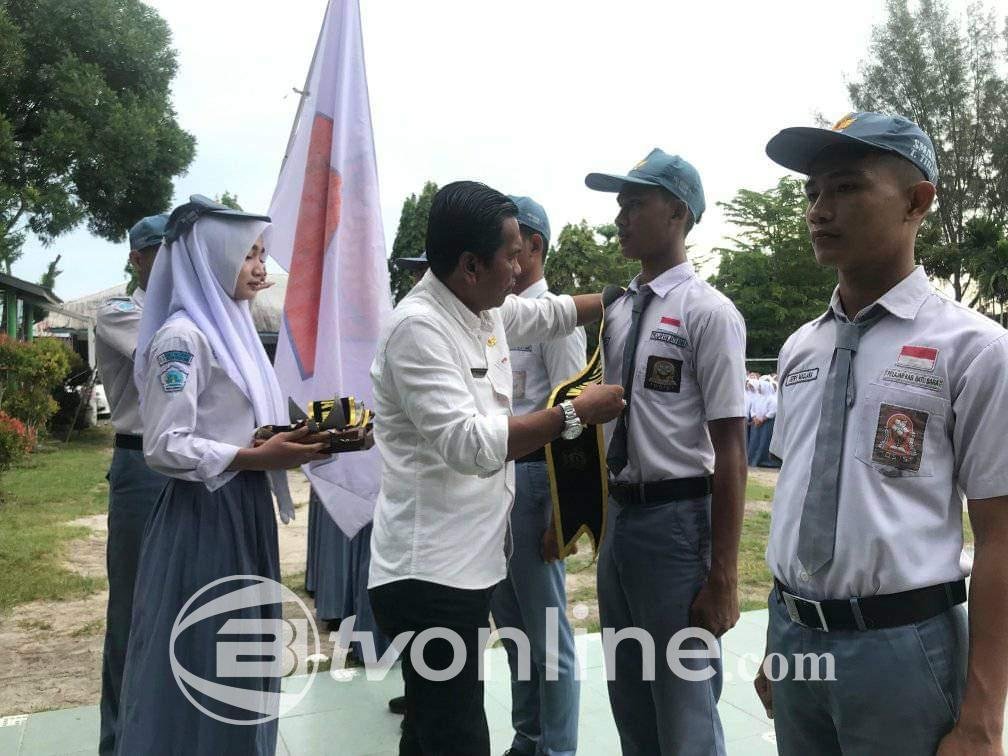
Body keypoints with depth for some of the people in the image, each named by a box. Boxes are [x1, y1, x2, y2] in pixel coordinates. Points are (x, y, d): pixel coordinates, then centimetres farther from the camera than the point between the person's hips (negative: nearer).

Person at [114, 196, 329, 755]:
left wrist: (288, 445, 3)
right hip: (203, 520, -9)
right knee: (197, 666, 3)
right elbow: (165, 448, -22)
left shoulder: (230, 329, 13)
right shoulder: (183, 336, -15)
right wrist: (261, 458, -24)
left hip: (244, 513, 9)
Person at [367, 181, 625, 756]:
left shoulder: (486, 310, 9)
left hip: (464, 562, 9)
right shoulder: (419, 327, -18)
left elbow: (554, 313, 28)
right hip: (432, 573, -9)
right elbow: (469, 444, -26)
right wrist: (574, 414, -19)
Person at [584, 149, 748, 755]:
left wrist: (724, 576, -16)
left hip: (677, 520, -7)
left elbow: (730, 448, -16)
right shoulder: (619, 311, 9)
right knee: (630, 705, 22)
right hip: (621, 516, 7)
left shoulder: (708, 312, -13)